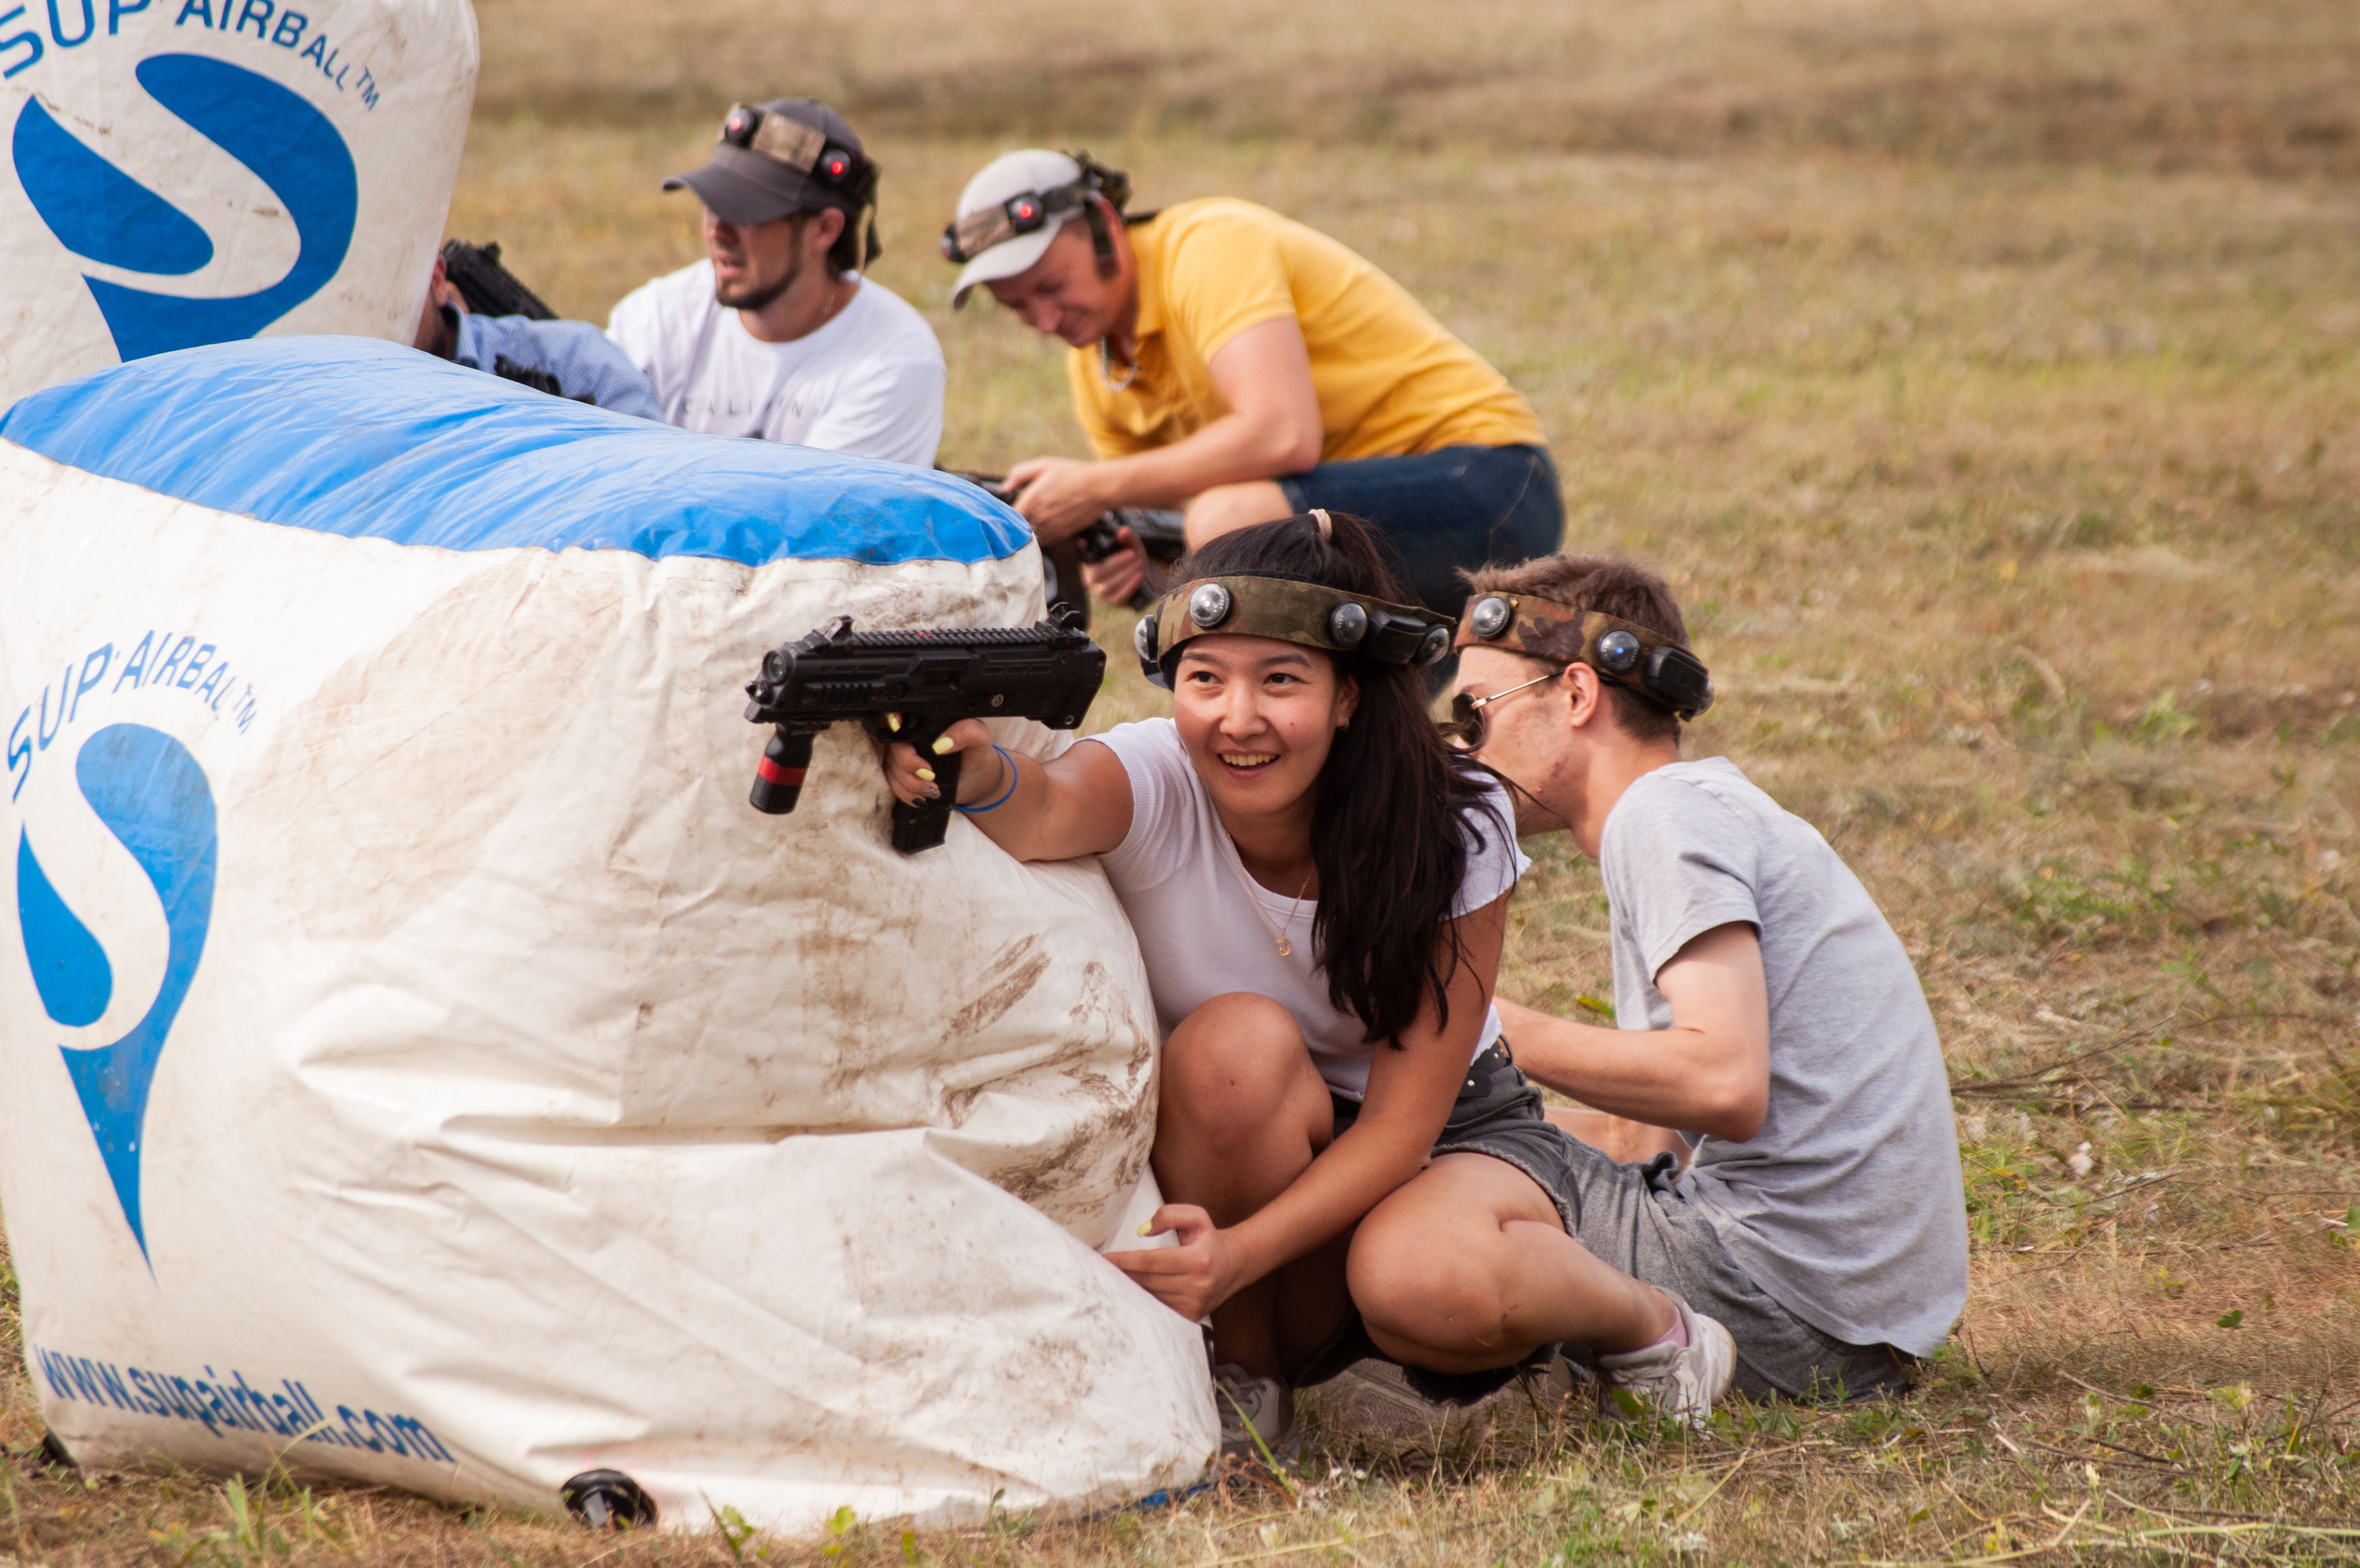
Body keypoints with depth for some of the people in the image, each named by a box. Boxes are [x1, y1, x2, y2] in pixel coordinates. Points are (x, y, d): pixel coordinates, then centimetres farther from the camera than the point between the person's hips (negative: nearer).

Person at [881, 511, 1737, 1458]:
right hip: (1243, 1162, 1)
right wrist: (984, 781, -74)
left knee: (1426, 1282, -37)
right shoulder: (1154, 784, -23)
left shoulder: (1453, 829, -22)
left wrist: (1241, 1252, -38)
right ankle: (1244, 1377, -12)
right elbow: (1049, 813, -49)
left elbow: (1402, 1120, -23)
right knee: (1239, 1046, -34)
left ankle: (1643, 1320, -2)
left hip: (1453, 1133, -1)